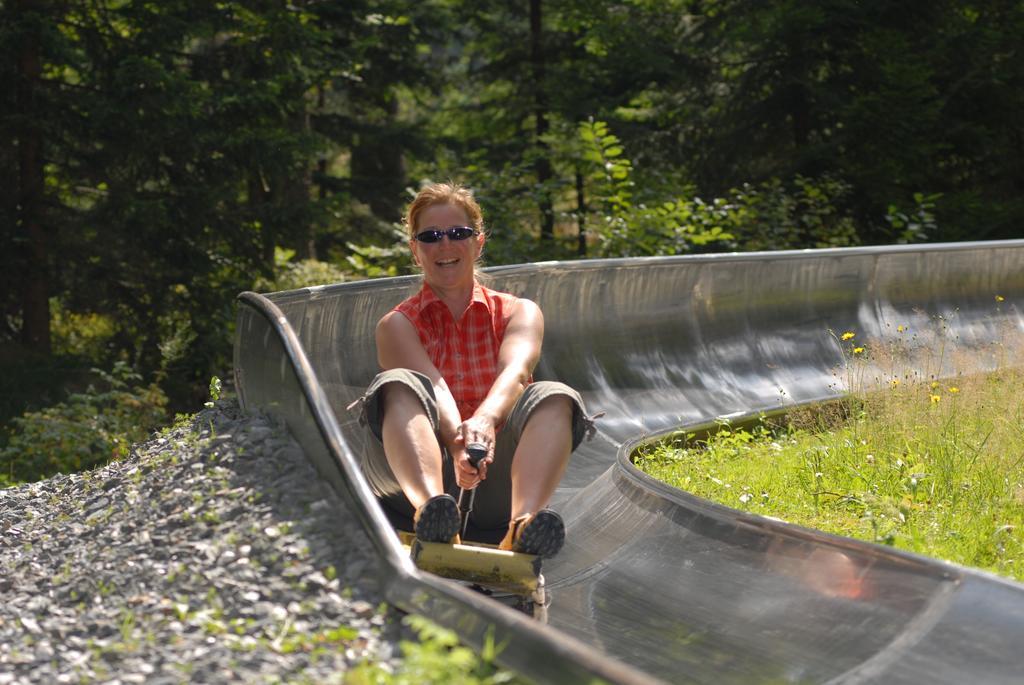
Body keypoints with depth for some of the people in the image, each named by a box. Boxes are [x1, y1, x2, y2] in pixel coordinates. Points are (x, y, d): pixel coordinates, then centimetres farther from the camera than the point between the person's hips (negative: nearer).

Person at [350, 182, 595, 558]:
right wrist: (456, 441, -33)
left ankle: (525, 522, -51)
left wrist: (485, 419, -34)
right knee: (398, 385, -26)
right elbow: (431, 386, -11)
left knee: (553, 397, -24)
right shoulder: (397, 325, 12)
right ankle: (431, 507, -55)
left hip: (497, 479, 1)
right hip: (416, 475, -1)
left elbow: (516, 371, -10)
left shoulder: (519, 313, 15)